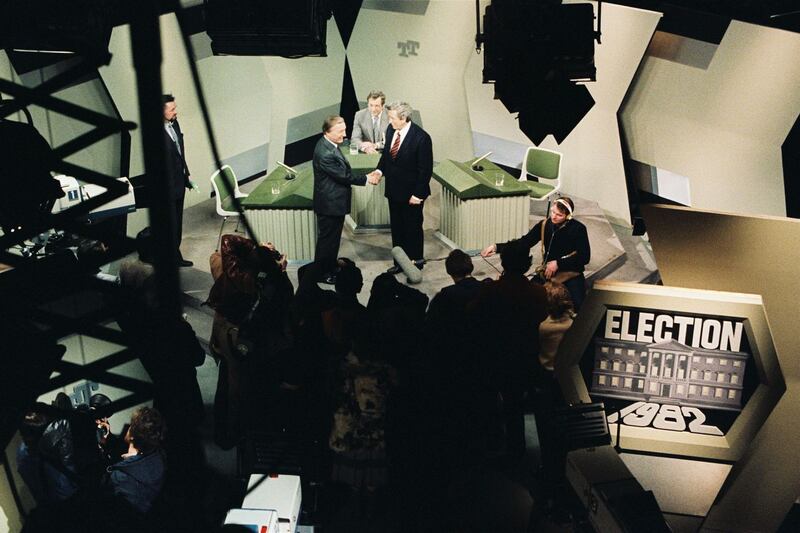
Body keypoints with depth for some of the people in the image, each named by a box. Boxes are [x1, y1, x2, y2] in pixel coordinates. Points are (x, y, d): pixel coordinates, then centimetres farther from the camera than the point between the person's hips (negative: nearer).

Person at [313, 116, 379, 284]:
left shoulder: (330, 145, 3)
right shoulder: (324, 153, -29)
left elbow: (343, 171, 13)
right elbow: (343, 176, -23)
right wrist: (366, 179, -13)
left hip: (335, 202, 10)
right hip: (329, 204, -10)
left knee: (333, 238, 22)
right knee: (327, 239, 6)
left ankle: (331, 269, 36)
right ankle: (322, 274, 21)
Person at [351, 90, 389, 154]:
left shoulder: (390, 116, -6)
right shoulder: (359, 115, -2)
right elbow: (354, 139, -6)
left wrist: (375, 145, -26)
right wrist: (364, 147, -27)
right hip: (365, 154, -1)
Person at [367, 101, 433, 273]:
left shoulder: (421, 138, -22)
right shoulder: (391, 130, -2)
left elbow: (425, 169, -17)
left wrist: (418, 194, -16)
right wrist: (380, 169, -3)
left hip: (411, 194, -6)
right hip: (393, 190, 6)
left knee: (413, 228, 9)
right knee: (396, 228, 17)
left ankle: (416, 262, 26)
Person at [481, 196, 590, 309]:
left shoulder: (578, 229, -10)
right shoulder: (544, 225, -1)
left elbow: (584, 257, -8)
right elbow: (524, 242, -3)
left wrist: (558, 263, -16)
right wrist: (497, 247, -14)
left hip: (571, 275, -3)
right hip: (548, 273, 3)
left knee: (573, 305, -27)